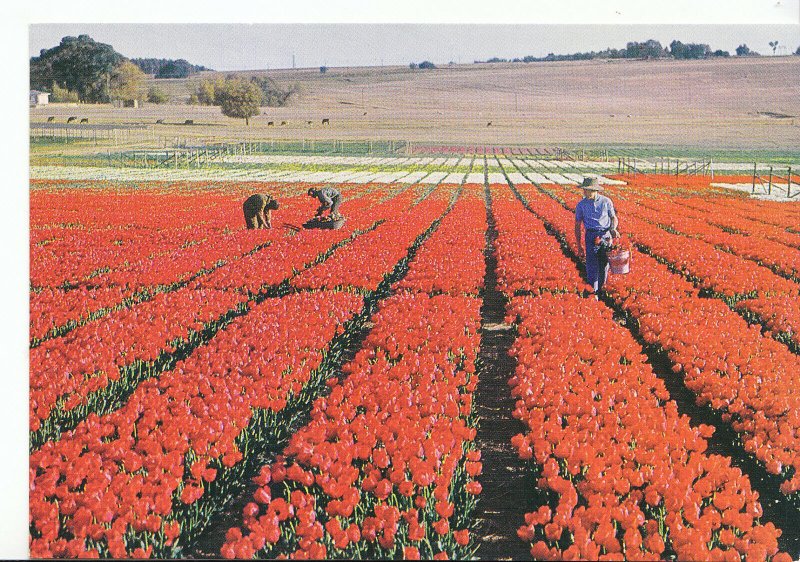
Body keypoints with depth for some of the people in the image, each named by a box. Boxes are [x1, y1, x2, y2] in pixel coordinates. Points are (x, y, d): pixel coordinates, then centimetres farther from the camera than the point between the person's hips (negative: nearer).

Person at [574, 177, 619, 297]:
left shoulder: (606, 201, 3)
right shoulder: (581, 205, 3)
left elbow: (614, 218, 12)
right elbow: (577, 226, 7)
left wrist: (614, 229, -11)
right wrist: (579, 246, 3)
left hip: (606, 235, 1)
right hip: (591, 235, -1)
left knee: (604, 264, 6)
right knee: (592, 264, -9)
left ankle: (600, 288, 22)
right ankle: (593, 292, -6)